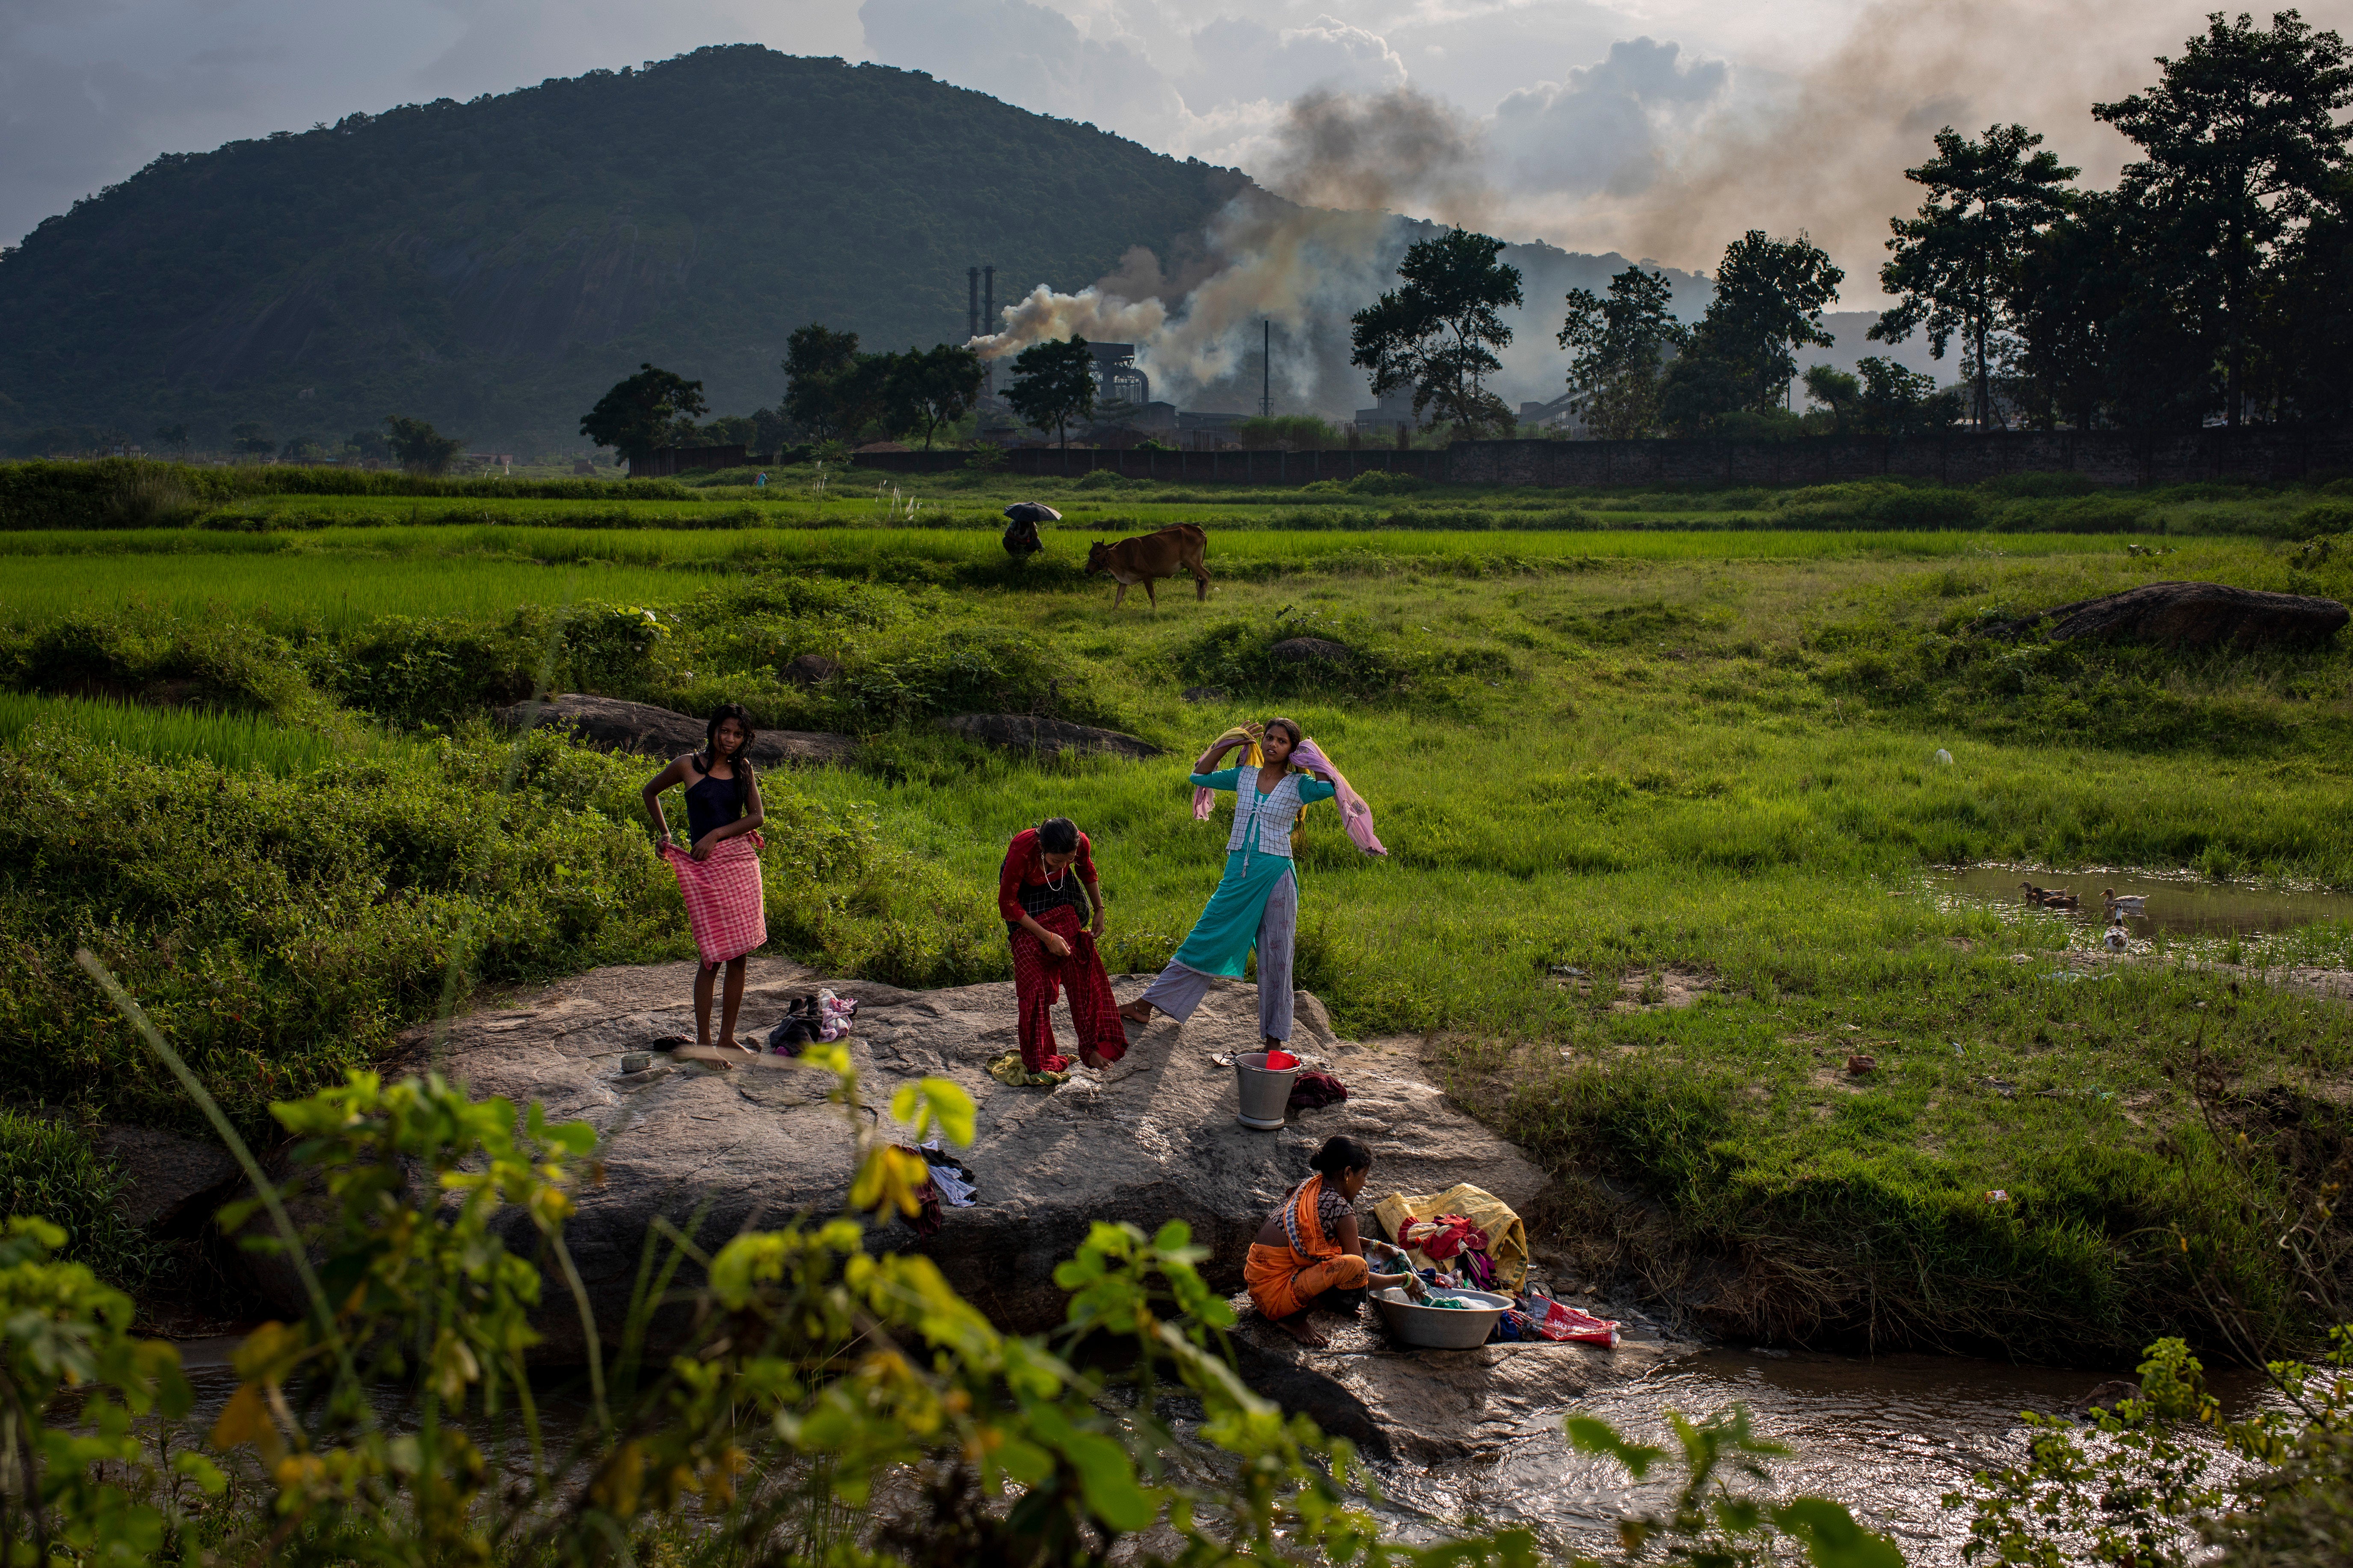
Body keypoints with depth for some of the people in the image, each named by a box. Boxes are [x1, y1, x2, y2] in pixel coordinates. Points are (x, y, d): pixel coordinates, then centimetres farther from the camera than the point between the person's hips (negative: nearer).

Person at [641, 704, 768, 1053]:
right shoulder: (689, 765, -1)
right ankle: (703, 1042, 3)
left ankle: (728, 1037, 16)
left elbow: (757, 815, 2)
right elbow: (649, 791, 14)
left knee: (739, 954, 6)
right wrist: (663, 834, 9)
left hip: (743, 861, 4)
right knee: (713, 956, -6)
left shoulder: (743, 768, 9)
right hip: (706, 867, -4)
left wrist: (718, 833, -10)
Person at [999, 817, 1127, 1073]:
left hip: (1062, 894, 3)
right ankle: (1040, 1060, 7)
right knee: (1036, 978, -6)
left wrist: (1099, 911, 1)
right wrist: (1047, 937, -24)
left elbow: (1087, 872, 1)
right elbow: (1007, 904, -24)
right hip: (1025, 902, -3)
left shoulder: (1081, 844, -27)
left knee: (1081, 967, 0)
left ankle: (1094, 1046, 14)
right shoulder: (1022, 850, -38)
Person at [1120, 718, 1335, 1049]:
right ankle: (1145, 1005, 12)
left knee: (1275, 959, 4)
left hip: (1276, 877, -3)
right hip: (1238, 874, 3)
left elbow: (1329, 787, -22)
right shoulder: (1244, 777, 9)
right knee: (1203, 943, 7)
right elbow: (1199, 776, 17)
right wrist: (1225, 743, 11)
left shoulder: (1298, 785, -1)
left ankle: (1274, 1039, 14)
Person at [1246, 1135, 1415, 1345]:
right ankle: (1293, 1318, -8)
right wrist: (1405, 1279, 5)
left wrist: (1374, 1246, 22)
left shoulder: (1311, 1187, 8)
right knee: (1355, 1266, -25)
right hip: (1274, 1294, -10)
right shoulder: (1340, 1208, -17)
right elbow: (1363, 1277, -10)